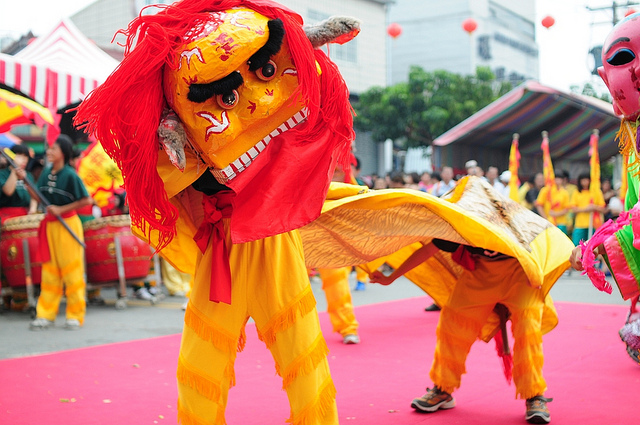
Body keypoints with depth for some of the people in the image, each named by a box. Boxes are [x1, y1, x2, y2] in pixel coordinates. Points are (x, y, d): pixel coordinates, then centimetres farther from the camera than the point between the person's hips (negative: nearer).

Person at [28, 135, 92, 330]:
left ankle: (75, 315, 10)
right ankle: (46, 314, 14)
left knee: (71, 270, 1)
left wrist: (61, 209, -16)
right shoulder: (46, 173, 6)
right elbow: (39, 197, 10)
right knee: (49, 270, 9)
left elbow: (86, 200, -13)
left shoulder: (70, 175, -13)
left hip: (68, 224, -6)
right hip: (50, 225, 6)